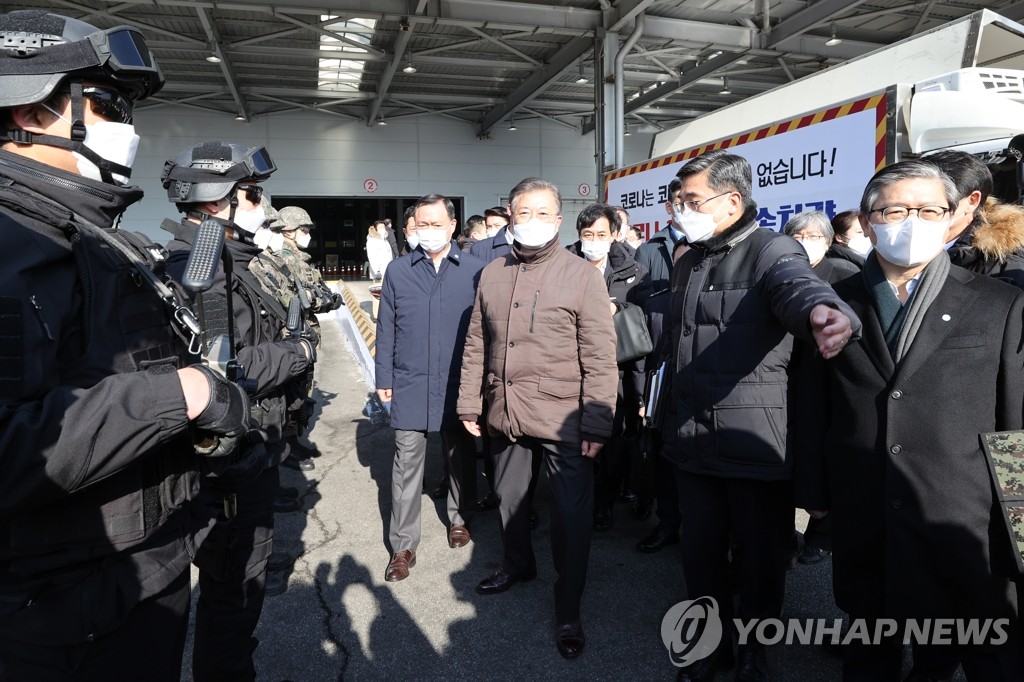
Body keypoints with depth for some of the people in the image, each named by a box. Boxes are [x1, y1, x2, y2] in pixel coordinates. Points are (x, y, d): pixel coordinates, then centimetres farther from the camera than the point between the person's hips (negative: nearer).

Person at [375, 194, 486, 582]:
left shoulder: (475, 271, -3)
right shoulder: (398, 270, 2)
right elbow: (386, 329, 5)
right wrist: (384, 379, 2)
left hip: (458, 385, 0)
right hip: (410, 385, 1)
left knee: (461, 456, 15)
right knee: (406, 462, 3)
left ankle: (459, 518, 38)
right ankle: (403, 546, 14)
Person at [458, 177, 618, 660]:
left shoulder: (582, 275, -8)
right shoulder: (492, 275, 7)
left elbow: (600, 357, -10)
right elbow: (476, 345, 11)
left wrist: (597, 422, -13)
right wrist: (469, 403, 10)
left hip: (563, 418, -4)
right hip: (504, 413, 5)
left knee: (570, 512, 5)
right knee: (509, 498, 21)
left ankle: (568, 609, 24)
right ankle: (517, 564, 47)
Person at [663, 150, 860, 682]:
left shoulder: (773, 252, -10)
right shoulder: (688, 263, 12)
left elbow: (800, 287, -34)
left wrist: (825, 312, -58)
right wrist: (668, 418, 18)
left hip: (756, 443, -5)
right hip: (691, 439, 6)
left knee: (760, 553, 12)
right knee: (699, 549, 15)